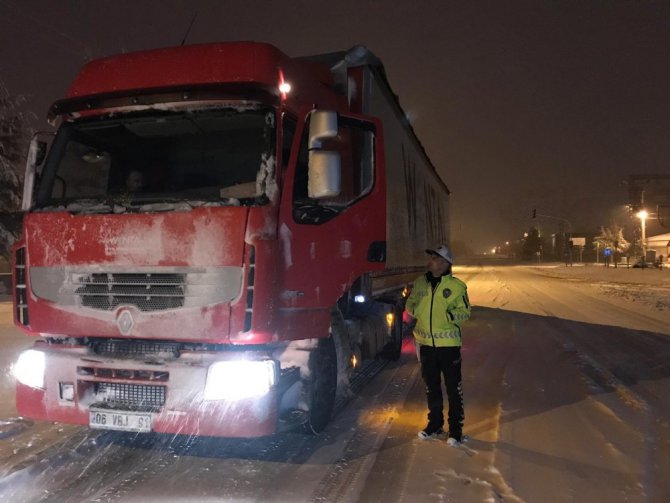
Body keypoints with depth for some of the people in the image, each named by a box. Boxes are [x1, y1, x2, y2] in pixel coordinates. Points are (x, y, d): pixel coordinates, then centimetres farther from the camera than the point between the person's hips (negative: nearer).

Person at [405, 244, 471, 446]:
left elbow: (465, 311, -5)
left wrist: (450, 315, -23)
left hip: (448, 344, -4)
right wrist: (412, 309, -6)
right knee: (431, 386, 17)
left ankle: (455, 429, 18)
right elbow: (410, 303, 16)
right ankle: (435, 424, 34)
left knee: (453, 388, 4)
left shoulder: (456, 286, -9)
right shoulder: (420, 282, 4)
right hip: (426, 343, 5)